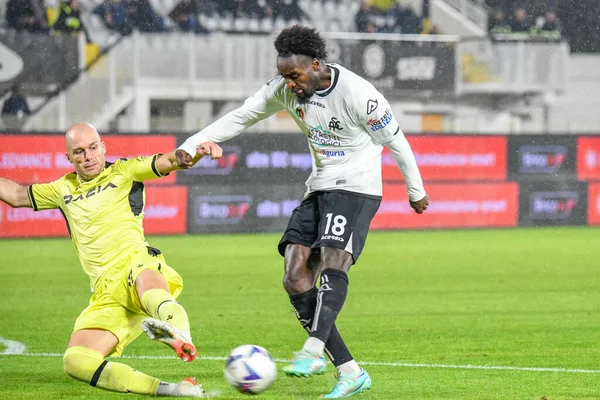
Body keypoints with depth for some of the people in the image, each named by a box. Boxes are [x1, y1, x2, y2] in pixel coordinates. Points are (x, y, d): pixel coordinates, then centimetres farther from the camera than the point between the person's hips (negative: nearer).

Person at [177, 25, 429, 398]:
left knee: (332, 262, -30)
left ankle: (312, 352, -49)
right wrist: (192, 145, -6)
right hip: (319, 189, 7)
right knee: (295, 279, -6)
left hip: (356, 188, -7)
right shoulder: (286, 89, -1)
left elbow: (395, 141, -7)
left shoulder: (358, 95, -19)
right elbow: (240, 117, 5)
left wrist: (416, 191, 4)